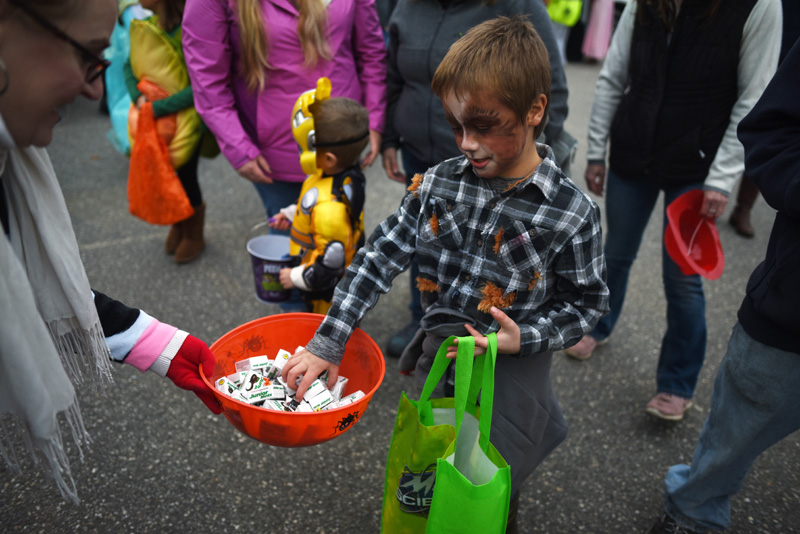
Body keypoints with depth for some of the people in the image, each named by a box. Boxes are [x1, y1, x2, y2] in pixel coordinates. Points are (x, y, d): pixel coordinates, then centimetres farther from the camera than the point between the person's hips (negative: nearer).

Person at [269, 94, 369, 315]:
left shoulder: (328, 208, -40)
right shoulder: (350, 173, -11)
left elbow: (330, 264, -33)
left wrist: (295, 277, -18)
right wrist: (292, 213, 9)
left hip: (327, 294, -8)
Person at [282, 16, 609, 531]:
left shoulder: (572, 213, -16)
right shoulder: (438, 184, -9)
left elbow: (588, 300, -4)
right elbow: (380, 256, -7)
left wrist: (526, 338, -21)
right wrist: (328, 342, -10)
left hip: (513, 369, -2)